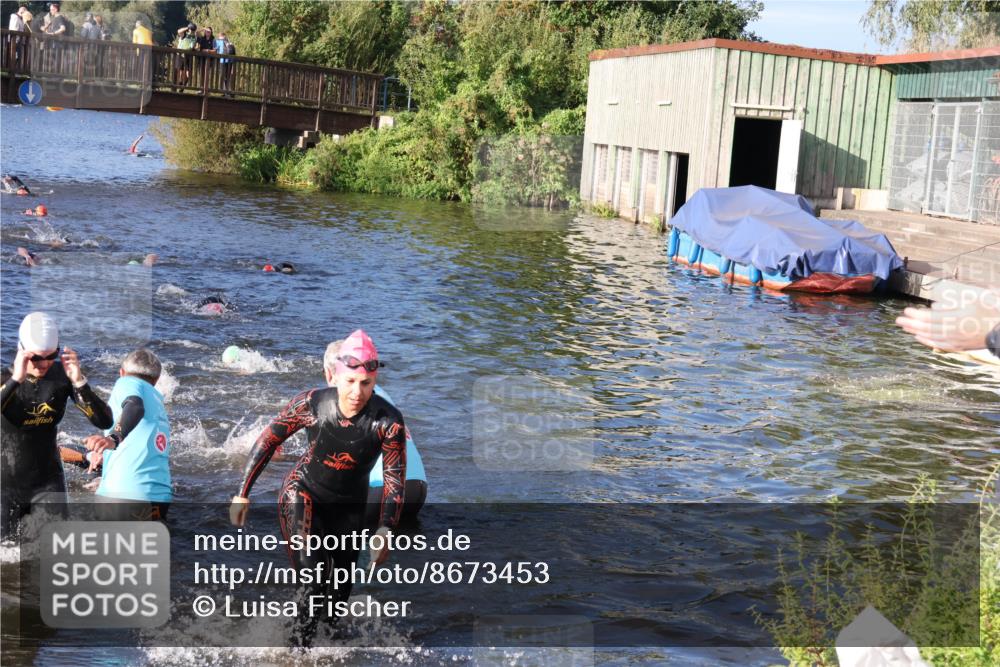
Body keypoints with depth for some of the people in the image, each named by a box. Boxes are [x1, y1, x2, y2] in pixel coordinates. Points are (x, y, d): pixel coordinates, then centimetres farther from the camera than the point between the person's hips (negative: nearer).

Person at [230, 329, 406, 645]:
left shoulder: (388, 421, -26)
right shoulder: (311, 404, -24)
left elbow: (394, 477, -16)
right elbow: (268, 440, -9)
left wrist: (384, 530, -25)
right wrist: (242, 493, -6)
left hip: (349, 507, 2)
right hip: (303, 493, -2)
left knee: (340, 590, 12)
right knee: (311, 583, -21)